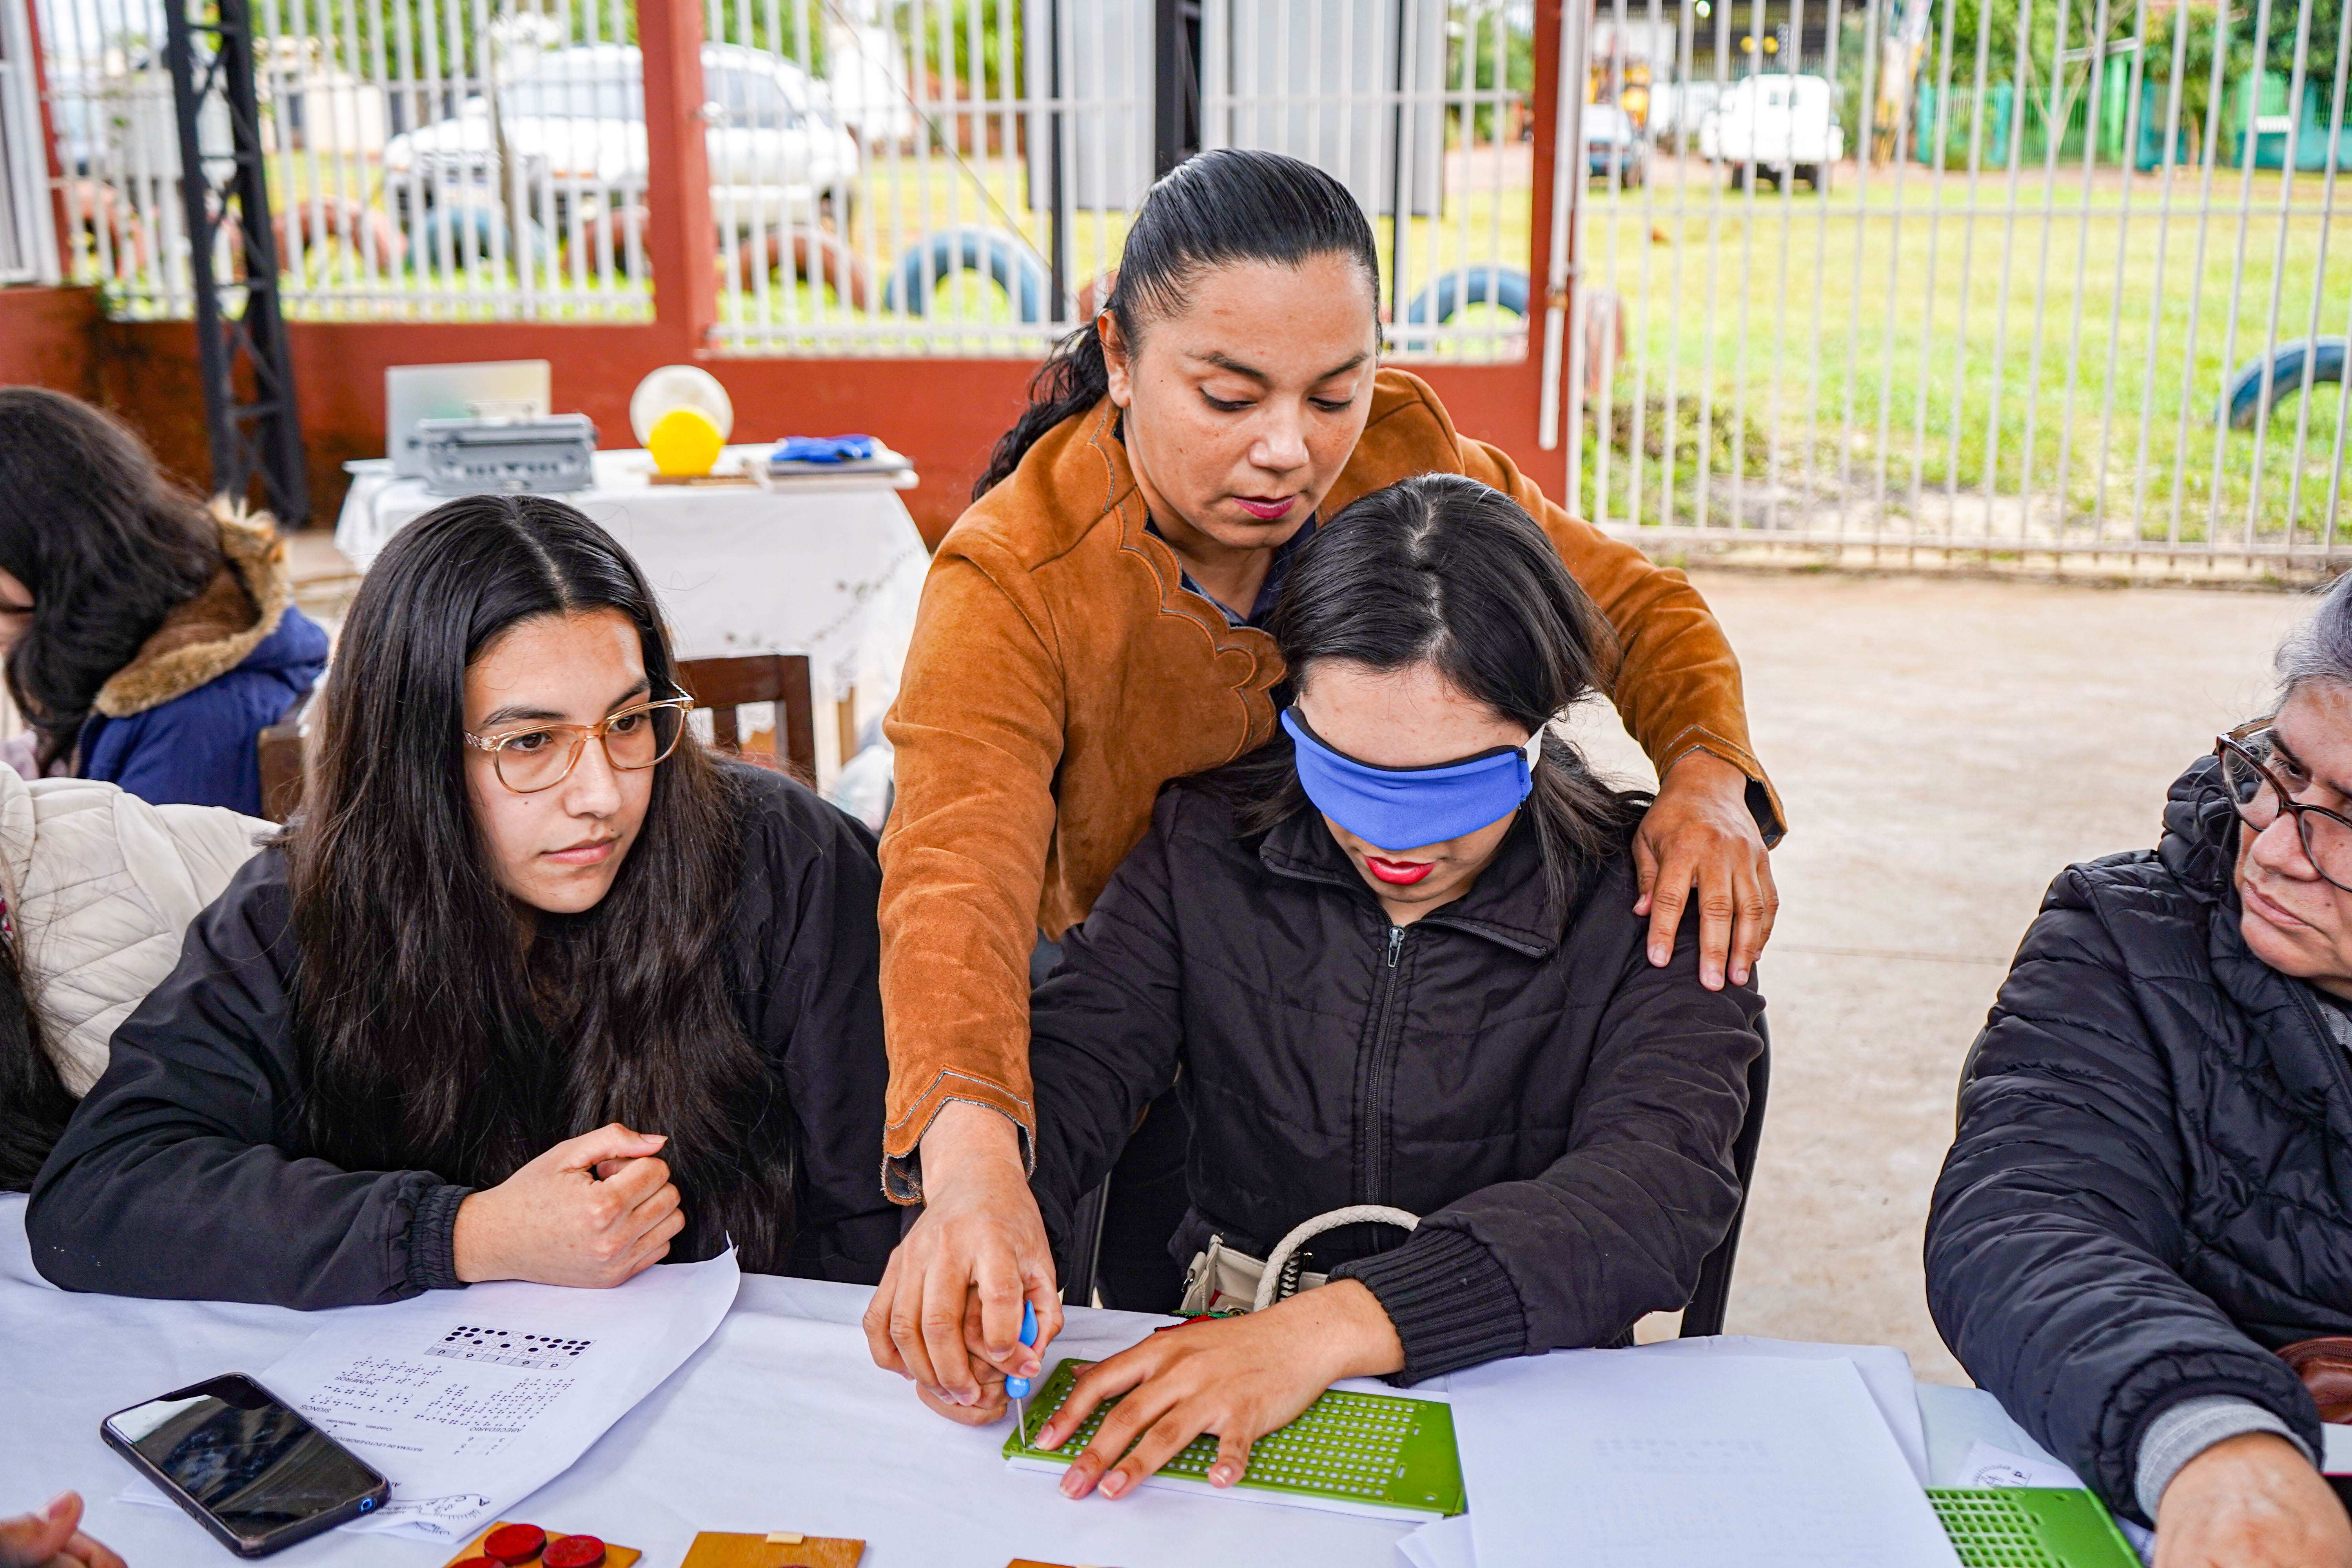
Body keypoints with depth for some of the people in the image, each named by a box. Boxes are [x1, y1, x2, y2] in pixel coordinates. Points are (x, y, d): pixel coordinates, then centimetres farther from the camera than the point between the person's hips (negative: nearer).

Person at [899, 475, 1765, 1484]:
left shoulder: (1642, 907, -7)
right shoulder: (1207, 846, 2)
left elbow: (1656, 1191, -22)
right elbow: (1075, 1051, -8)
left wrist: (1335, 1325, -36)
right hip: (1209, 1365, 2)